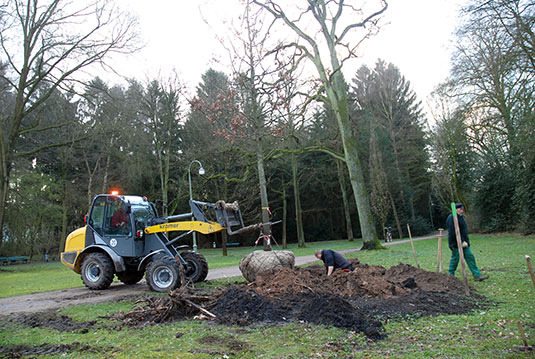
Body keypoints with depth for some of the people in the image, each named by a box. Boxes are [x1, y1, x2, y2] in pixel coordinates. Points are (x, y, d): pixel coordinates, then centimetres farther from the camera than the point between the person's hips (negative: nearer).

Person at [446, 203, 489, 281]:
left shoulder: (460, 217, 17)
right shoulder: (452, 218, -17)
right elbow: (454, 232, -24)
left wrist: (466, 241, 18)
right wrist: (462, 242, -24)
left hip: (463, 242, 10)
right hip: (456, 243, -10)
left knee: (470, 257, 5)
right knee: (455, 259, -1)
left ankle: (477, 275, 7)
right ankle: (450, 275, 12)